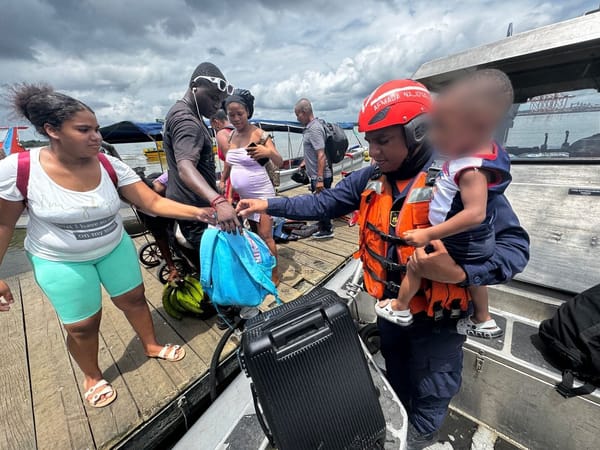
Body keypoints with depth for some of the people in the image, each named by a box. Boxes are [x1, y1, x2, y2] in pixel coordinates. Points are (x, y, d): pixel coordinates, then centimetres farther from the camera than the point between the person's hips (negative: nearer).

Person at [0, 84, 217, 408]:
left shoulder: (109, 166, -16)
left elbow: (153, 202, -20)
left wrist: (197, 212, -33)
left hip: (115, 248, 3)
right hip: (61, 262, -2)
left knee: (134, 298, 15)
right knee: (82, 325, 10)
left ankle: (152, 346, 42)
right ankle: (93, 377, 41)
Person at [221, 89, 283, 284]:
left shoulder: (260, 135, -11)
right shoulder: (230, 136, 7)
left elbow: (280, 163, -20)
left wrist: (269, 152, -39)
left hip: (261, 194, -6)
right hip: (241, 195, 6)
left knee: (266, 236, -5)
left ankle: (274, 276, 9)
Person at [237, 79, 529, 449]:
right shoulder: (371, 179, -8)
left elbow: (515, 245, -19)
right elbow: (323, 204, -5)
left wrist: (458, 274, -37)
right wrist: (268, 205, -8)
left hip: (436, 318, -4)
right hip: (389, 308, 5)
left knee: (430, 395, 24)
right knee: (396, 380, 33)